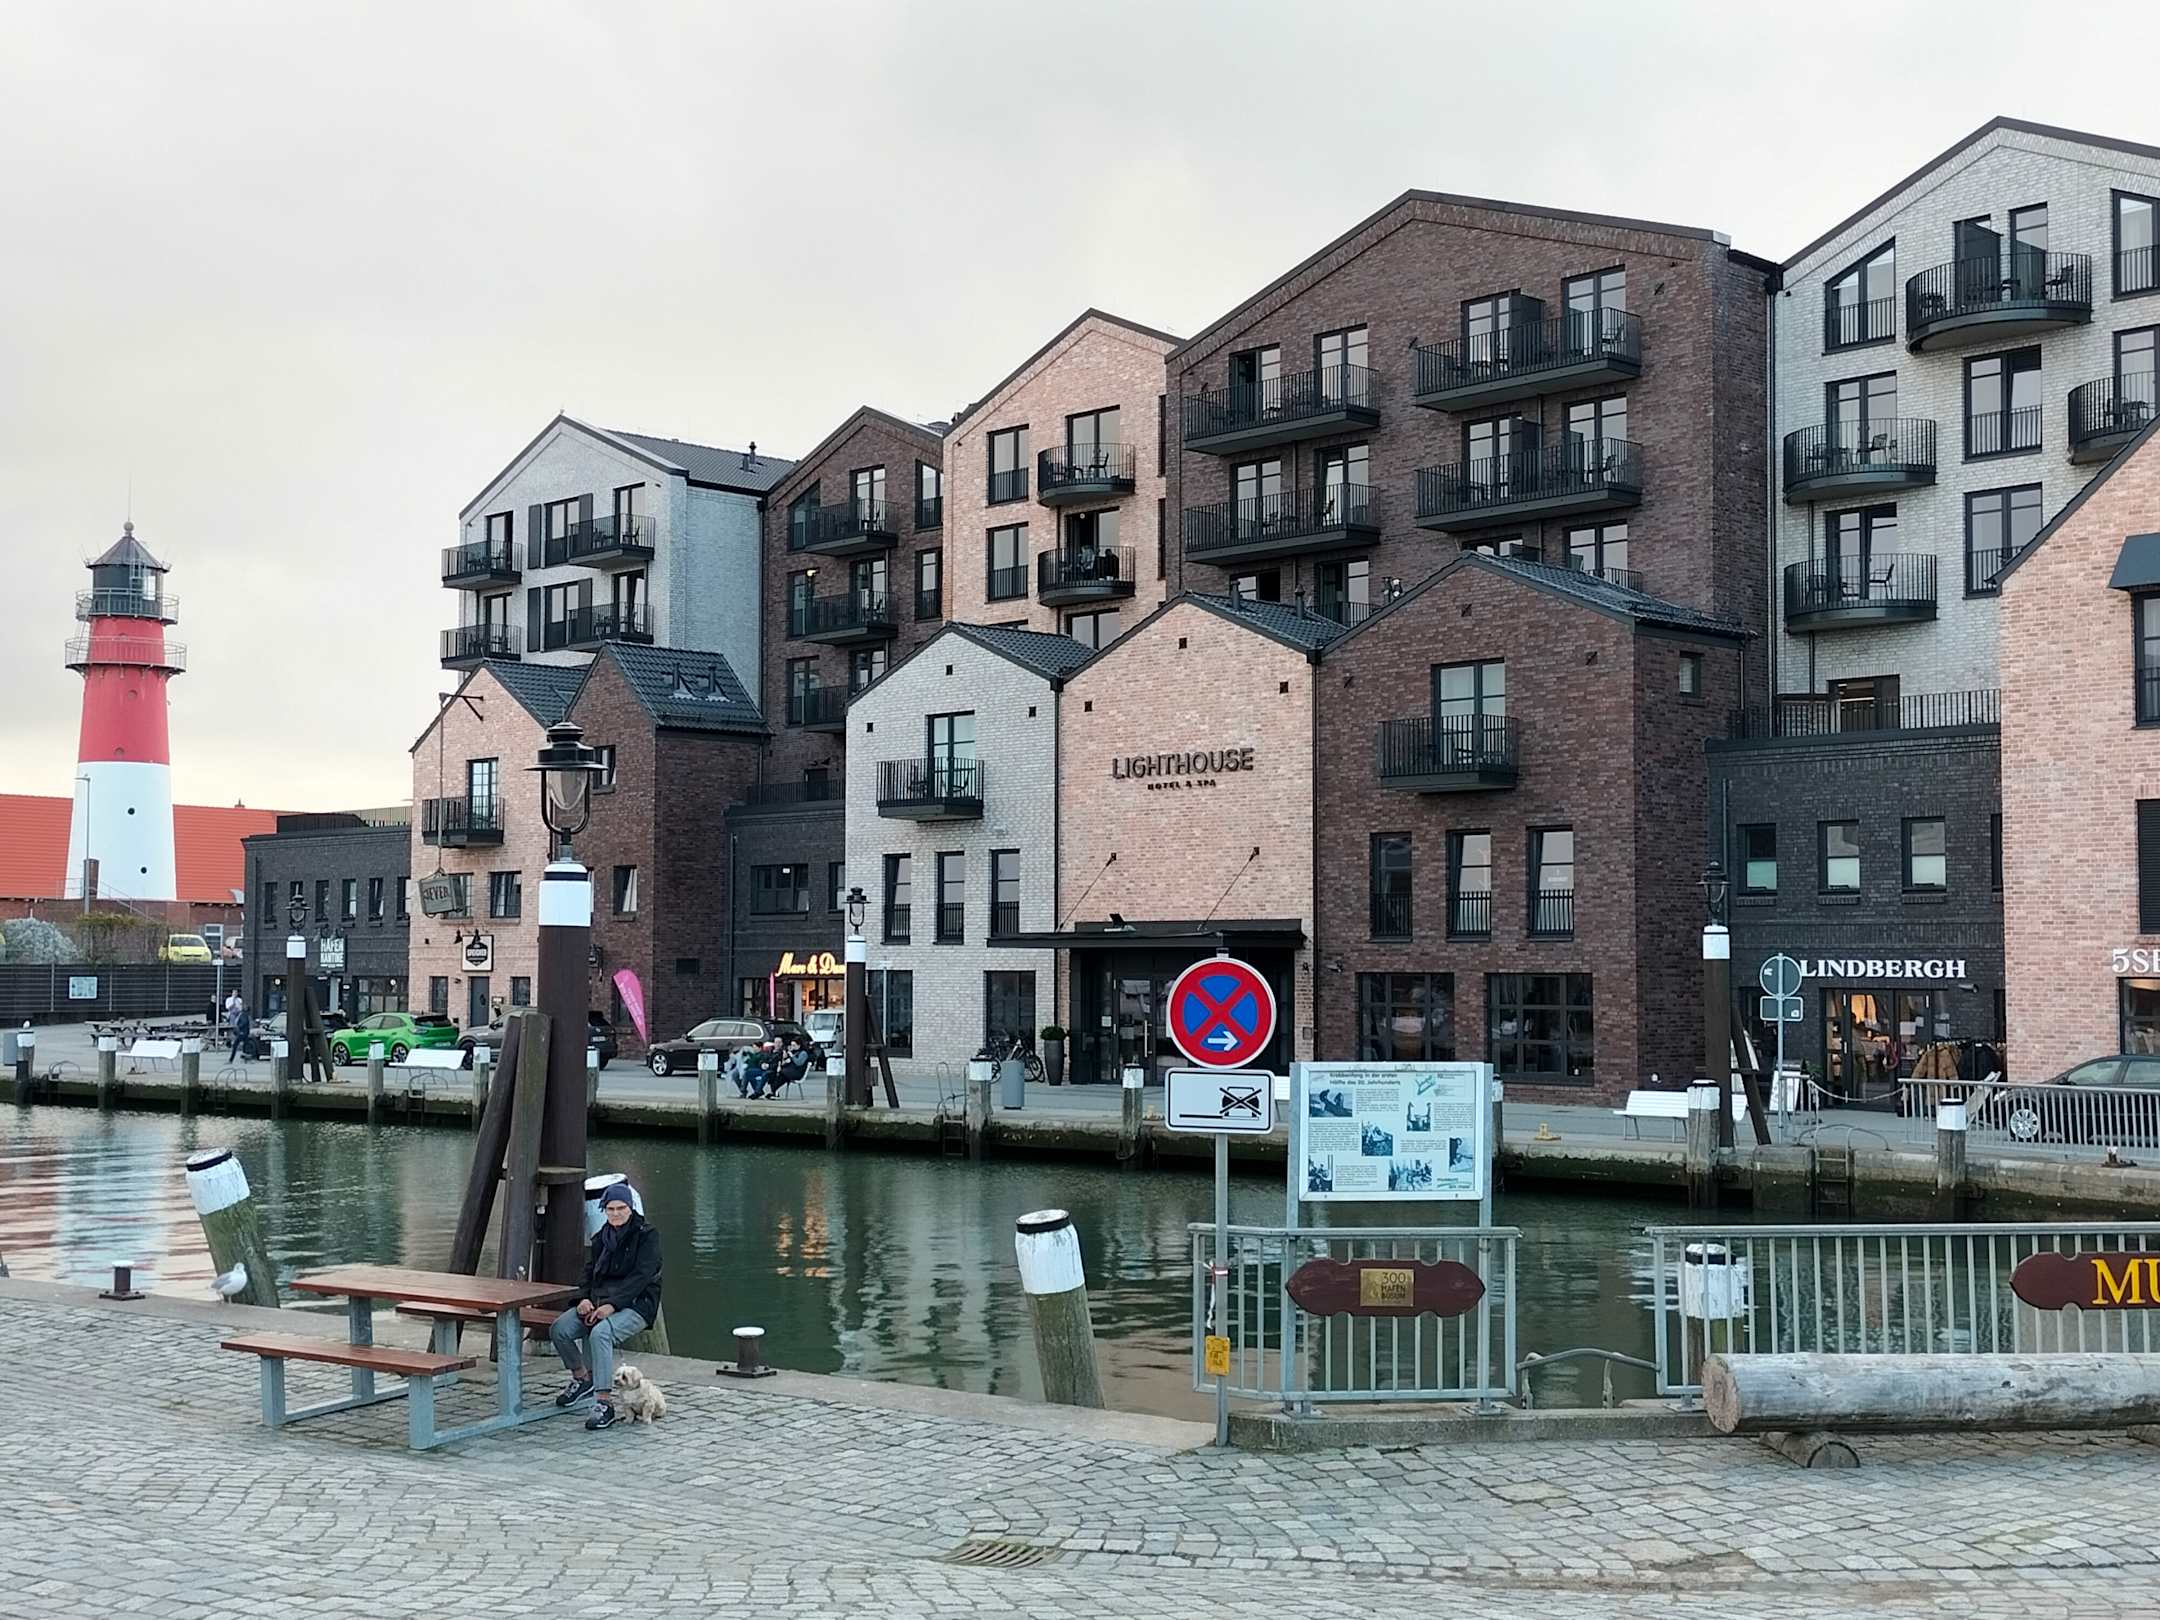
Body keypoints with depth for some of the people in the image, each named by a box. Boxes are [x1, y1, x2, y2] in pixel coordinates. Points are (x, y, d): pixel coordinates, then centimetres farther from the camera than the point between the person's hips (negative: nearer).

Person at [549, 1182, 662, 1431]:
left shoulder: (647, 1234, -4)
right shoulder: (601, 1238, 16)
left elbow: (642, 1276, -14)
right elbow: (589, 1273, 15)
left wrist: (612, 1305, -23)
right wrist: (584, 1298, -8)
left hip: (636, 1304, -6)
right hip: (600, 1300, 6)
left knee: (600, 1333, -36)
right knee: (559, 1329, -17)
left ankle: (604, 1404, -34)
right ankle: (581, 1377, 12)